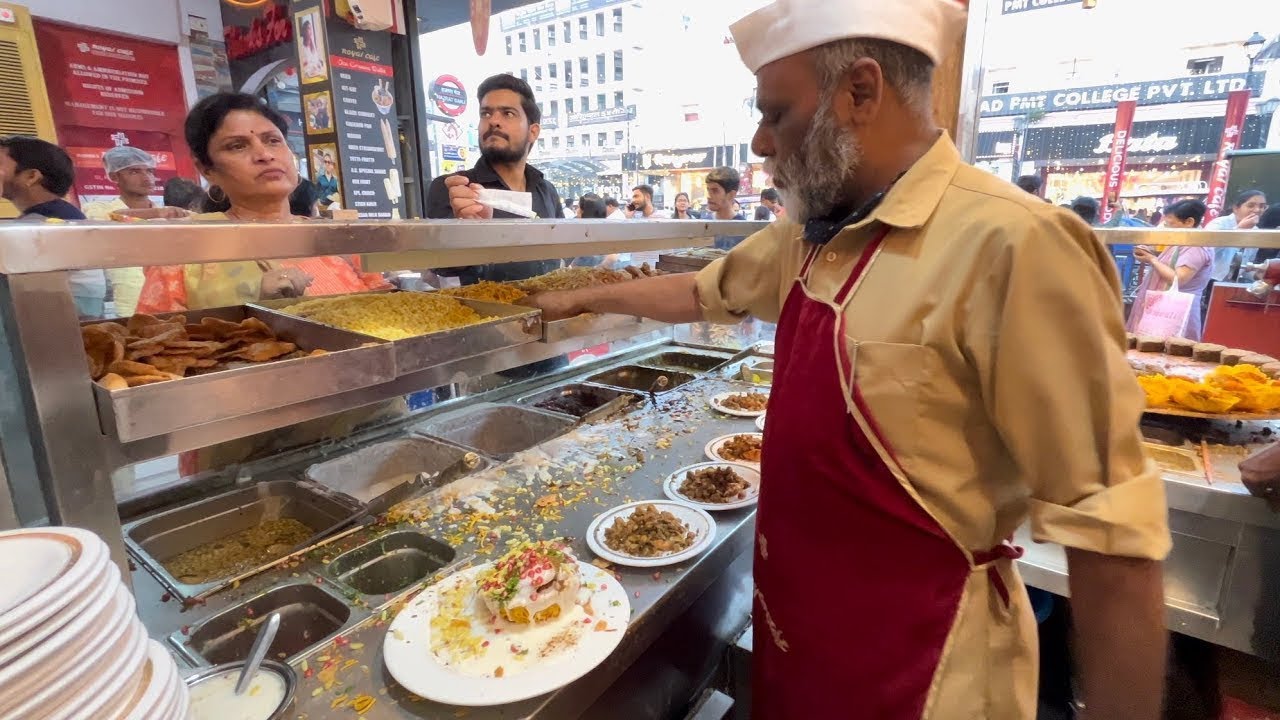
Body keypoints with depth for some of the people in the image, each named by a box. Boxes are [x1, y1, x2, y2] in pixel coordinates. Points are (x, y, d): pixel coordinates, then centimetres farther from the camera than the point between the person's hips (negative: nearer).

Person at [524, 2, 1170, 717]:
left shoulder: (1007, 242, -26)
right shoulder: (810, 235, 0)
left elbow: (1109, 524, -23)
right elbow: (702, 292, 16)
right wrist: (581, 299, 24)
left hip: (920, 655, -7)